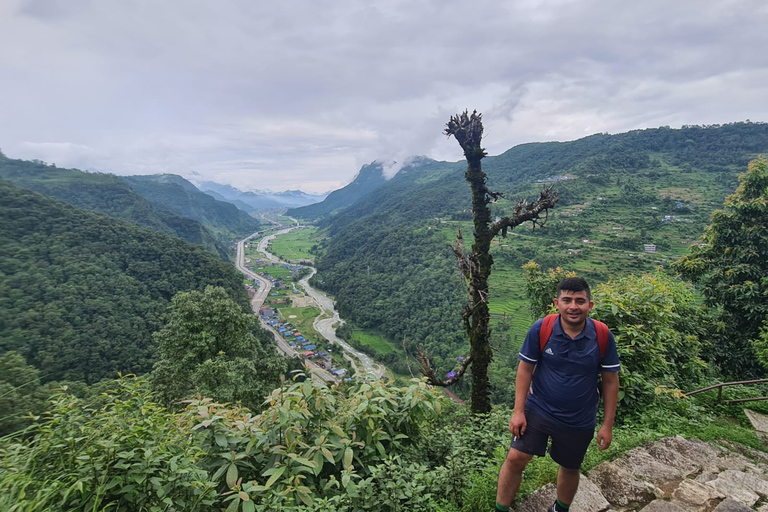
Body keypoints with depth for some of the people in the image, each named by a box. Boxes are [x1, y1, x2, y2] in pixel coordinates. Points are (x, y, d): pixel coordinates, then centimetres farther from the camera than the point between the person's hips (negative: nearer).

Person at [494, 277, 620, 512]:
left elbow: (610, 381, -4)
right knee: (515, 458, -3)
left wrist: (607, 424, -2)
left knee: (570, 467, 20)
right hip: (538, 410, -1)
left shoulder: (603, 336, -15)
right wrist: (518, 411, -11)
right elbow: (525, 368, -9)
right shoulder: (540, 329, -18)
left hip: (580, 421, 1)